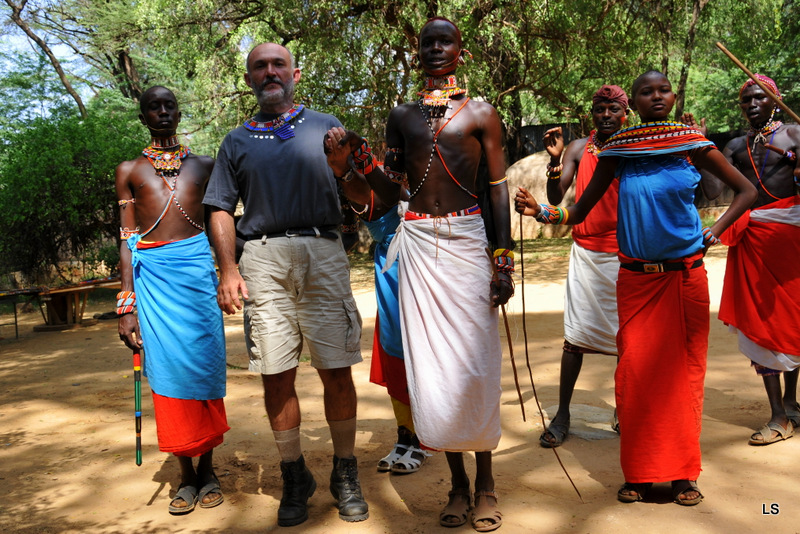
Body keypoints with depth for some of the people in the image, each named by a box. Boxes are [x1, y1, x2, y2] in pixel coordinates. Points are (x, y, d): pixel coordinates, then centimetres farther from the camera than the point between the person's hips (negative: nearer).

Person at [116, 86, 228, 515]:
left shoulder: (204, 165, 15)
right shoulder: (129, 170, 13)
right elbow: (127, 240, 7)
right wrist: (127, 304, 1)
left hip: (198, 269, 0)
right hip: (152, 274, 0)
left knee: (204, 365, 0)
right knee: (169, 369, 0)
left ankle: (207, 471, 15)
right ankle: (186, 476, 13)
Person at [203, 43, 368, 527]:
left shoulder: (326, 126, 16)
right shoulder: (237, 141, 20)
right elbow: (222, 210, 14)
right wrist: (228, 270, 2)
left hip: (323, 254, -1)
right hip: (263, 258, 2)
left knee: (337, 370, -3)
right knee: (276, 375, 1)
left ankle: (346, 474, 14)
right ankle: (295, 477, 17)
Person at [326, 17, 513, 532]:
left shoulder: (480, 113, 6)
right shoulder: (402, 115, 14)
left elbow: (499, 189, 2)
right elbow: (391, 191, 13)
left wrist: (504, 259, -6)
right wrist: (358, 156, -3)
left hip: (467, 239, -2)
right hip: (417, 243, 3)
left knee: (474, 363, -2)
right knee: (432, 363, 3)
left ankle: (485, 481, 17)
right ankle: (458, 482, 18)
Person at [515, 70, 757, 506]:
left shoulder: (694, 147, 1)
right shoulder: (618, 152, 2)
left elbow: (746, 190, 11)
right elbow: (578, 212, 1)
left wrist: (714, 231, -2)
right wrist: (539, 210, -16)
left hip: (685, 275, 0)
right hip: (635, 278, 0)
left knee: (684, 370, 5)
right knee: (635, 371, 0)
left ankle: (684, 473, 19)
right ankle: (638, 473, 14)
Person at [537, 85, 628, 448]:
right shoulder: (578, 149, 6)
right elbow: (555, 199, 0)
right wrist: (555, 160, -14)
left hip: (625, 254, 0)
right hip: (585, 251, 1)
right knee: (575, 334, 0)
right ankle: (562, 415, 7)